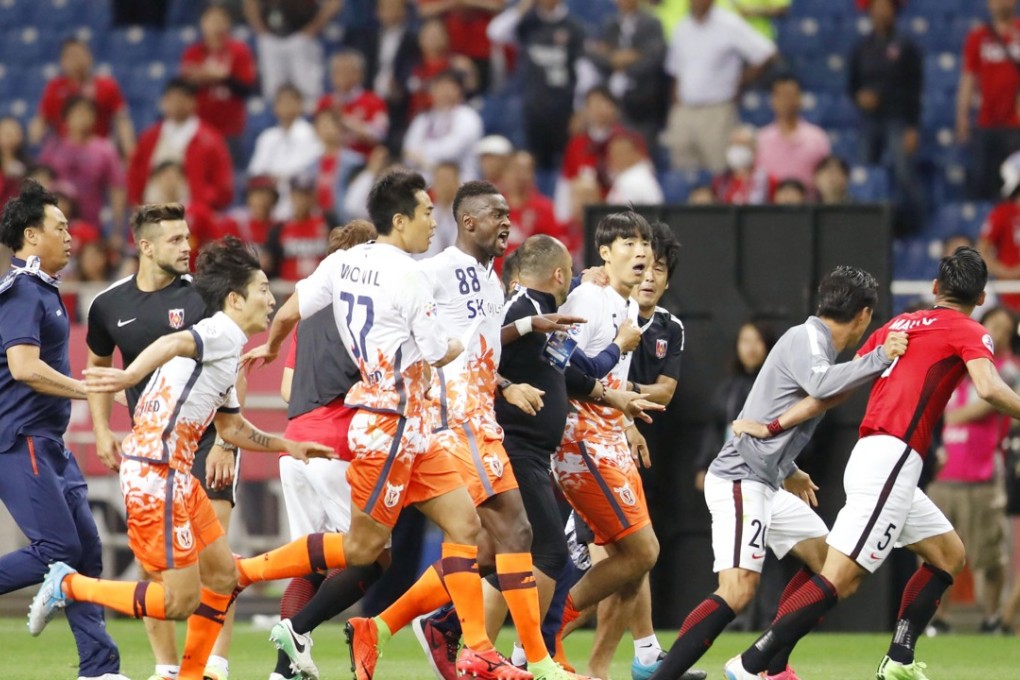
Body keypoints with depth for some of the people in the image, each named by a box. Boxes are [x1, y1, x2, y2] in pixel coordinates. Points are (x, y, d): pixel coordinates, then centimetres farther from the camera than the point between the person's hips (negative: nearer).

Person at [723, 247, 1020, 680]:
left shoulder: (898, 325, 21)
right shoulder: (969, 333, 2)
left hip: (867, 459, 9)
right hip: (892, 460, -9)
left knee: (949, 554, 20)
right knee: (839, 579, -13)